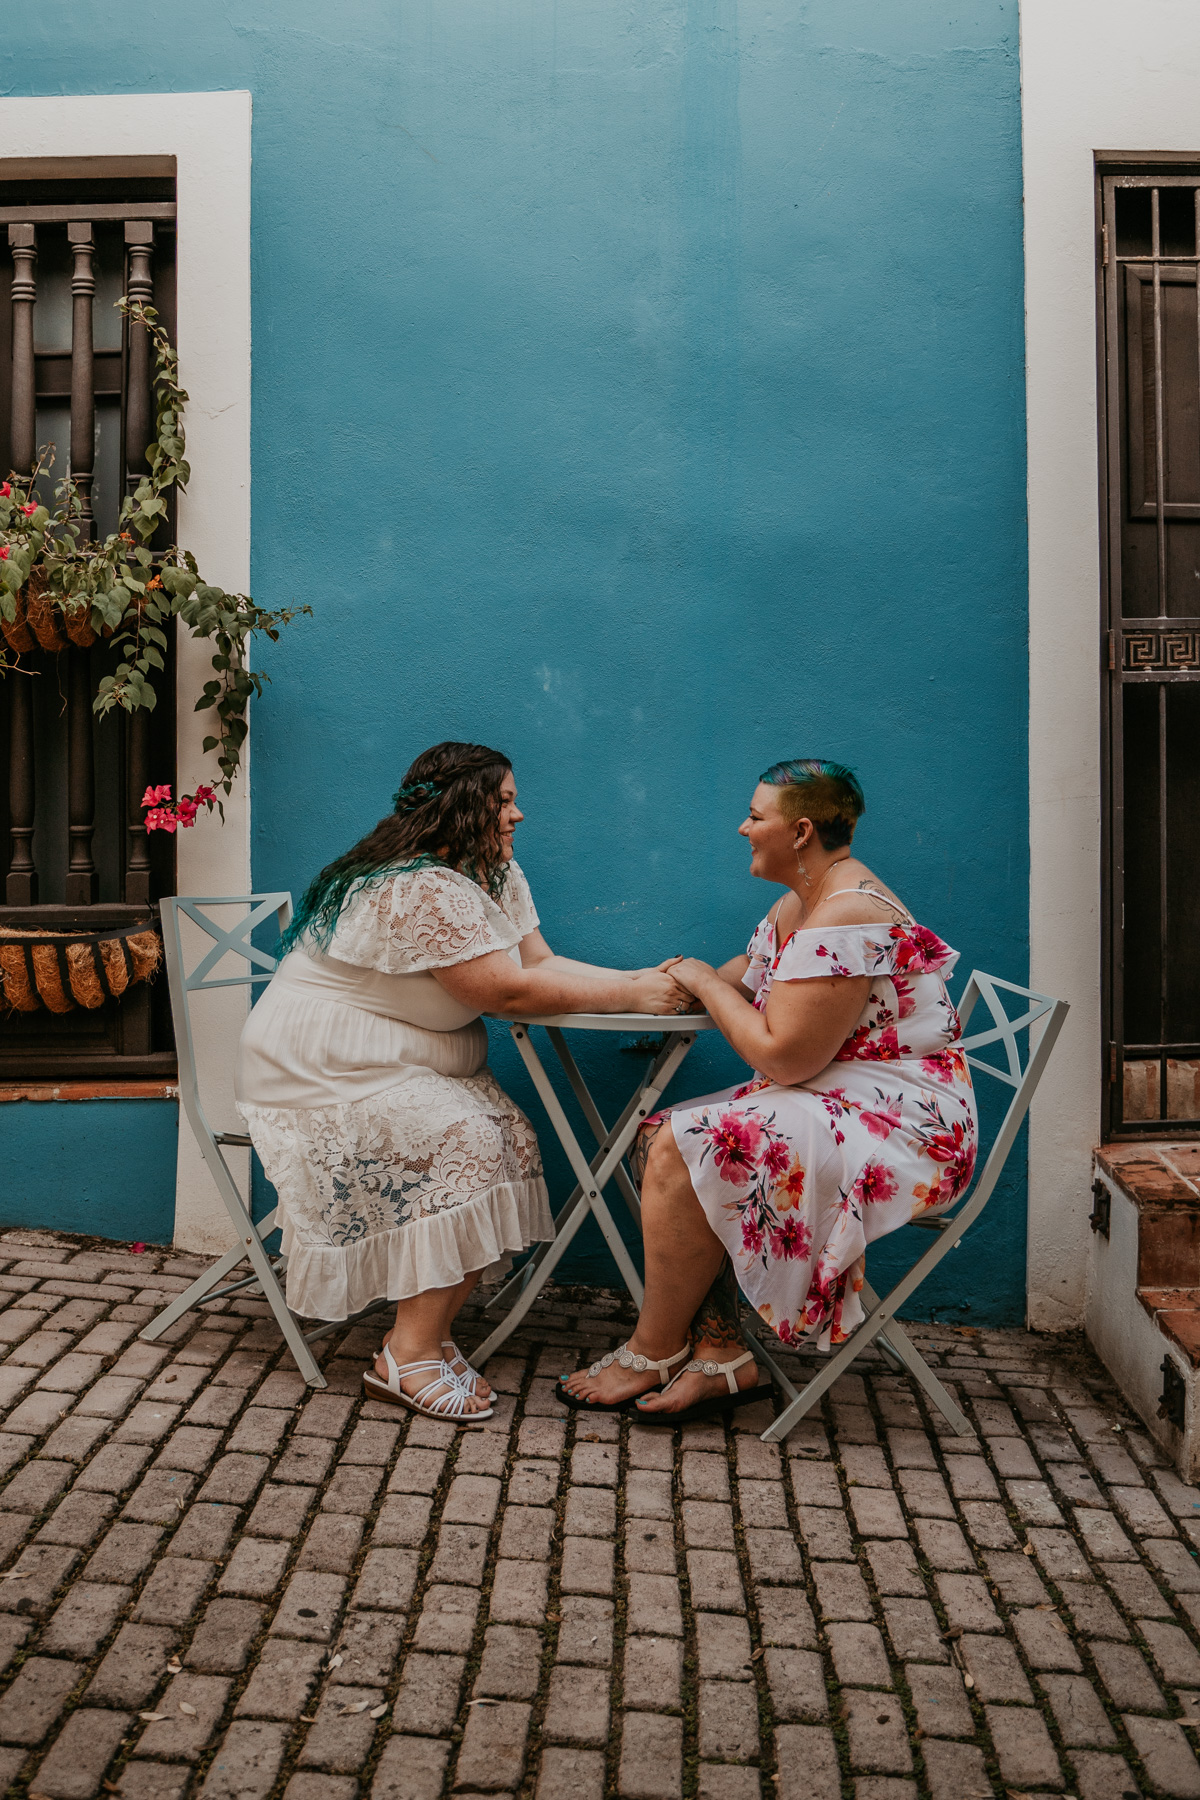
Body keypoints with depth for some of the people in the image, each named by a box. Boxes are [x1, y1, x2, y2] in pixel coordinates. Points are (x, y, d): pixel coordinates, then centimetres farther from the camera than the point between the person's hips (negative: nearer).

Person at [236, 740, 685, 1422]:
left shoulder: (499, 875, 7)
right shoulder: (422, 889, -25)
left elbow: (542, 962, 1)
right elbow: (508, 991, -28)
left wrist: (641, 978, -14)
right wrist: (631, 996, -24)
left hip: (414, 1063, 9)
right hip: (322, 1065, -9)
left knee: (511, 1140, -13)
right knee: (465, 1143, -27)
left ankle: (430, 1334, -6)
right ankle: (410, 1357, -18)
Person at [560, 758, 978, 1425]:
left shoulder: (846, 919, -21)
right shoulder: (799, 905, 12)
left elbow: (783, 1056, -24)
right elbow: (745, 979, 22)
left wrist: (707, 983, -10)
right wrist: (685, 977, 2)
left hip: (898, 1126, -11)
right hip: (834, 1104, 11)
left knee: (680, 1157, -21)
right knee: (659, 1140, 1)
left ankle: (652, 1356, -2)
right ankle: (721, 1351, -1)